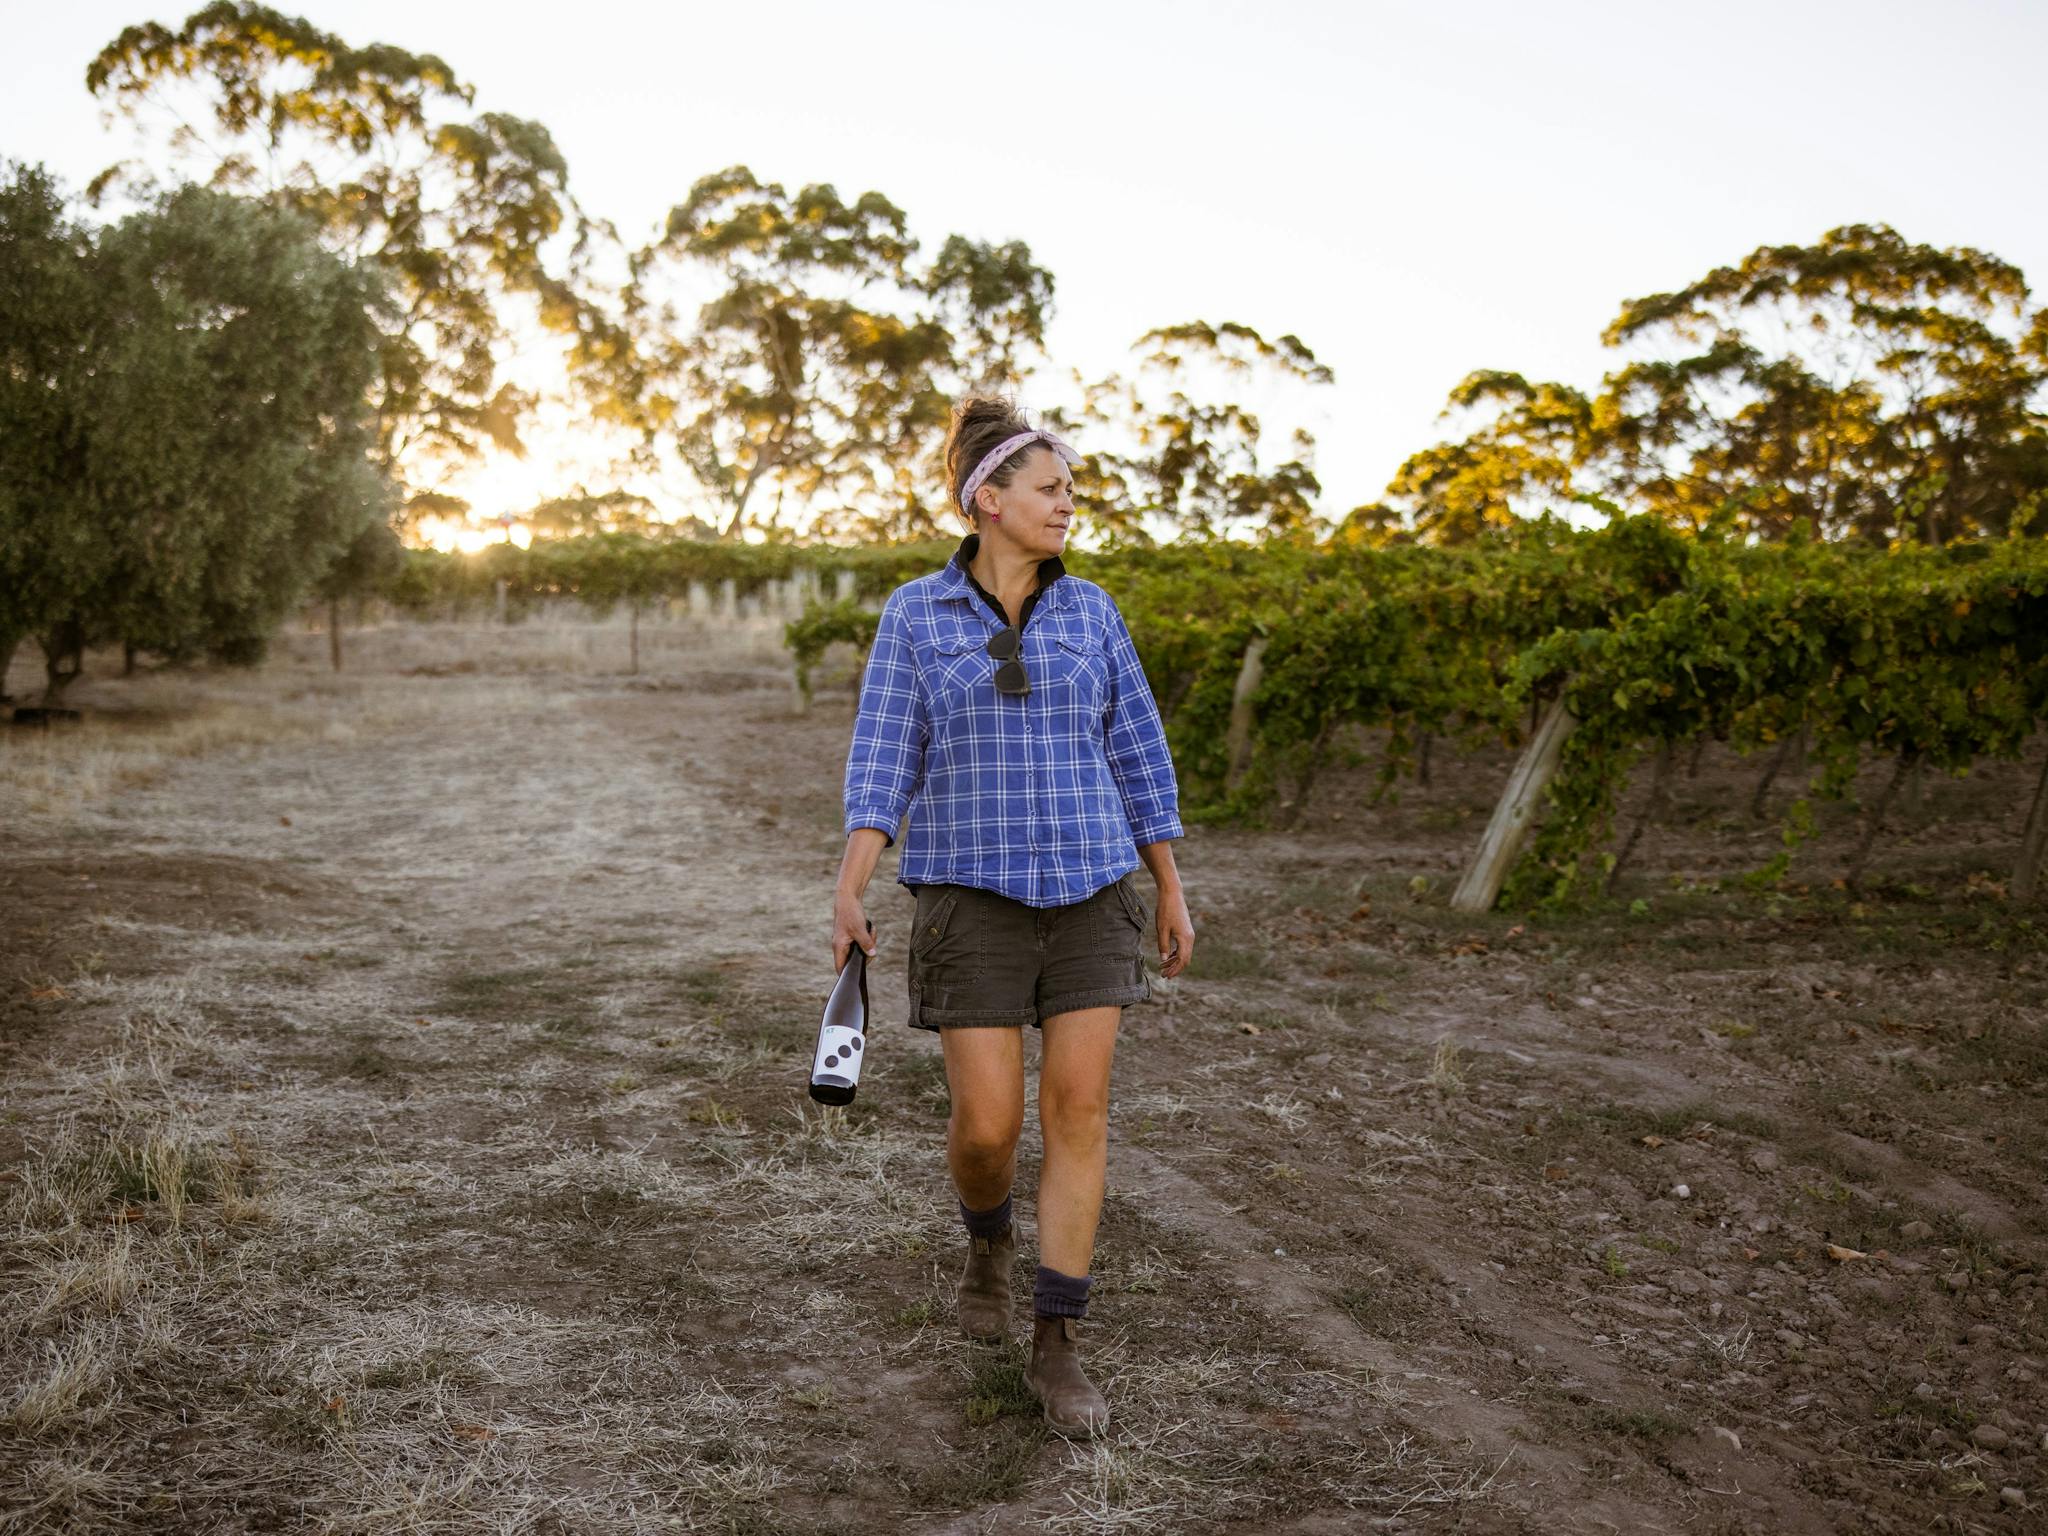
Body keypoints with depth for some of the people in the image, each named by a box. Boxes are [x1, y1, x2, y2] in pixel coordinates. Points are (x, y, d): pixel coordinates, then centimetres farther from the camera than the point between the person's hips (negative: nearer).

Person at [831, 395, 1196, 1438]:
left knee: (1080, 1109, -5)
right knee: (987, 1126, -4)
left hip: (1088, 889, 2)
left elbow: (1136, 756, 9)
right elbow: (883, 762, -6)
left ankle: (1056, 1348, 6)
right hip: (974, 893, -2)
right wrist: (849, 892, -18)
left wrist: (1170, 892, 9)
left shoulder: (1089, 610, 6)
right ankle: (988, 1239, 32)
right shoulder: (914, 616, -1)